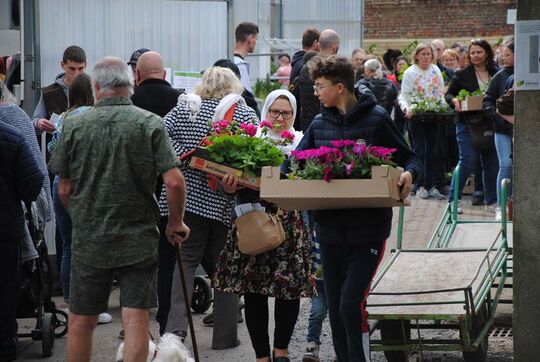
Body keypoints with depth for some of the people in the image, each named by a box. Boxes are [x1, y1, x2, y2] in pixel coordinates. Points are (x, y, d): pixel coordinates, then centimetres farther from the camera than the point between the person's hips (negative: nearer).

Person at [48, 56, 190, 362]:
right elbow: (174, 181, -14)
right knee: (136, 319, 1)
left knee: (81, 322, 12)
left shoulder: (74, 126, -3)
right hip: (139, 239, -1)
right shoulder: (150, 124, -7)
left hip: (88, 241, 1)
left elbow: (64, 190, 2)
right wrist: (176, 222, 2)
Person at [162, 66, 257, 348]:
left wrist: (184, 156, -5)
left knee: (186, 259, 8)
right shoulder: (245, 113, 0)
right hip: (227, 201, -1)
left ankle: (176, 325, -9)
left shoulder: (184, 108, 6)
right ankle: (224, 335, 12)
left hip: (190, 195, 1)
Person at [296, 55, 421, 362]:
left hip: (368, 230, -5)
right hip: (330, 229, 5)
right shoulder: (320, 124, 9)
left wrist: (408, 175, -22)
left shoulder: (376, 119, -5)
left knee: (351, 304, -14)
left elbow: (411, 159, 1)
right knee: (336, 308, 10)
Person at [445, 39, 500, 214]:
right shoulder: (462, 75, 1)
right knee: (468, 161, -10)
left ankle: (491, 199, 21)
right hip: (467, 123, -3)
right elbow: (449, 94, 4)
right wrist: (454, 101, -18)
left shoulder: (496, 74, 7)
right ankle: (453, 198, -2)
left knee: (491, 162, 8)